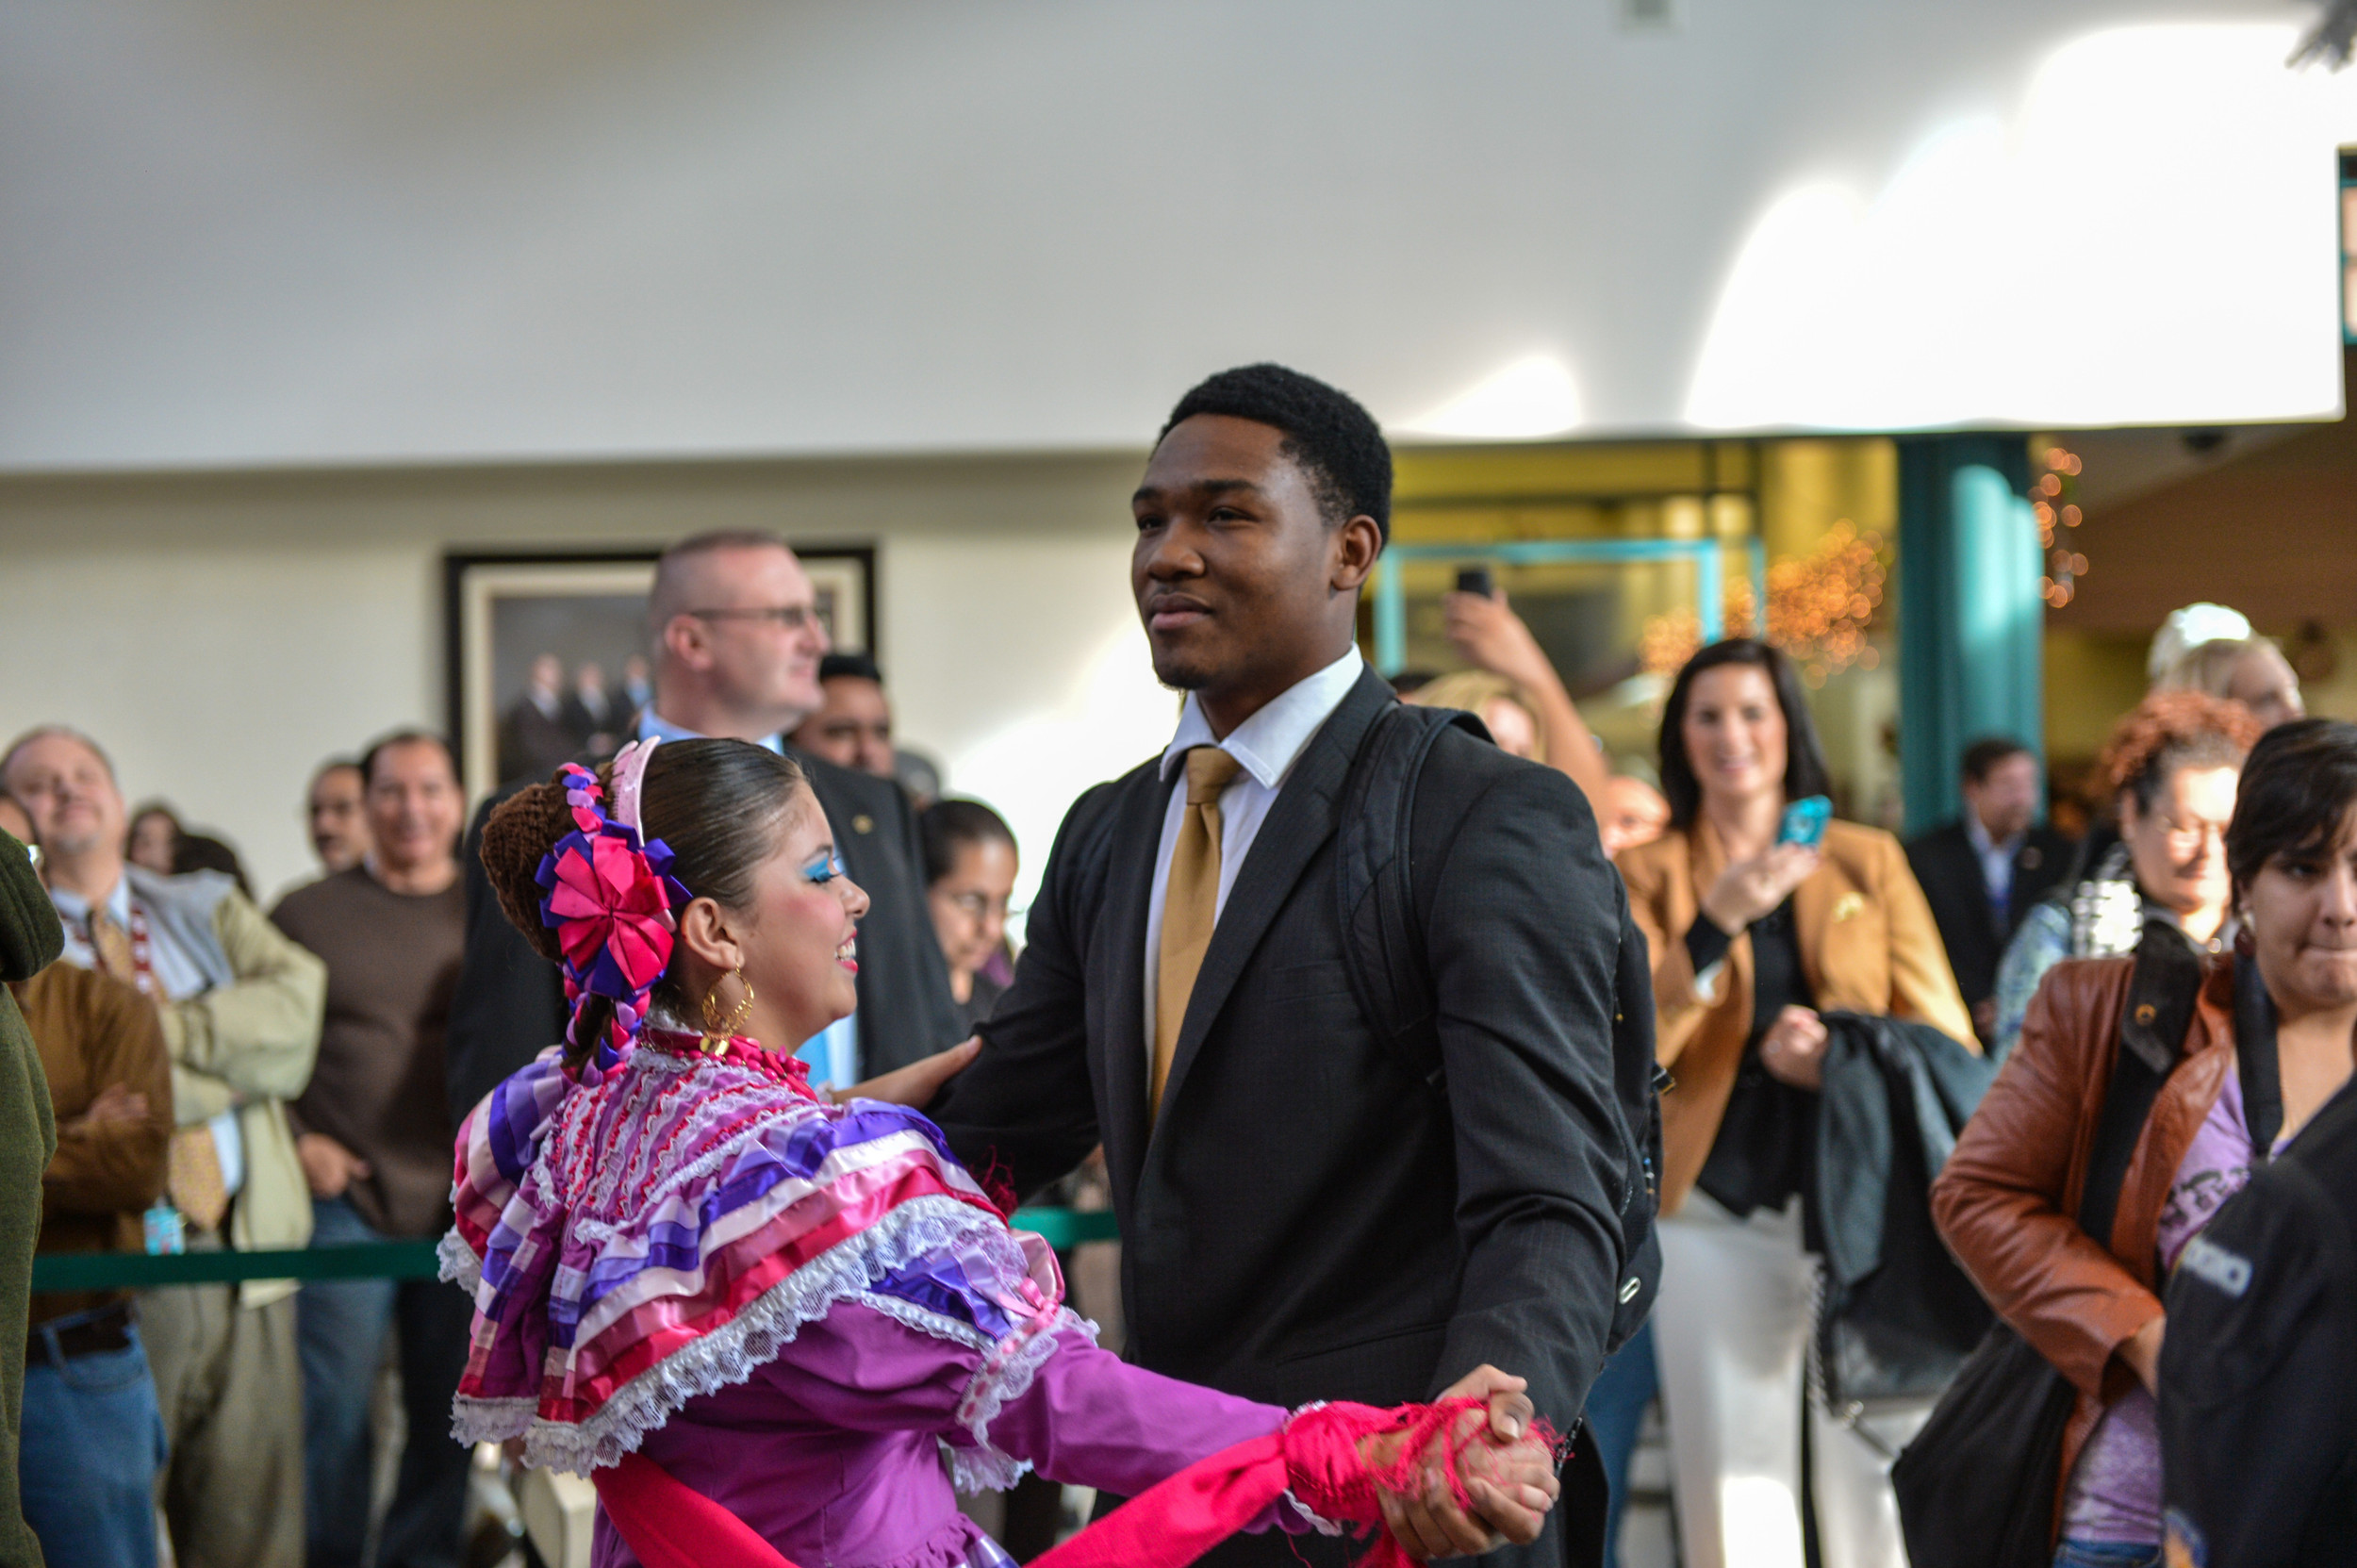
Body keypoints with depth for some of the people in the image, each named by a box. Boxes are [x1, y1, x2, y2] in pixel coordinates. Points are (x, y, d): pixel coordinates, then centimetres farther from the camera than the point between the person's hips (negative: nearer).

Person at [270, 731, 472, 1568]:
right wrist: (293, 1139, -3)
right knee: (336, 1410, -4)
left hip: (465, 1203, 2)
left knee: (449, 1414, 7)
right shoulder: (306, 913, 6)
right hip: (345, 1195, -1)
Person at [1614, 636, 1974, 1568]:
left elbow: (1946, 1041, 8)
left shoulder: (1869, 862, 10)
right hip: (1719, 1222, 0)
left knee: (1880, 1491, -4)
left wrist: (1842, 1060, -11)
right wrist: (1717, 924, -17)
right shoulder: (1647, 877, 7)